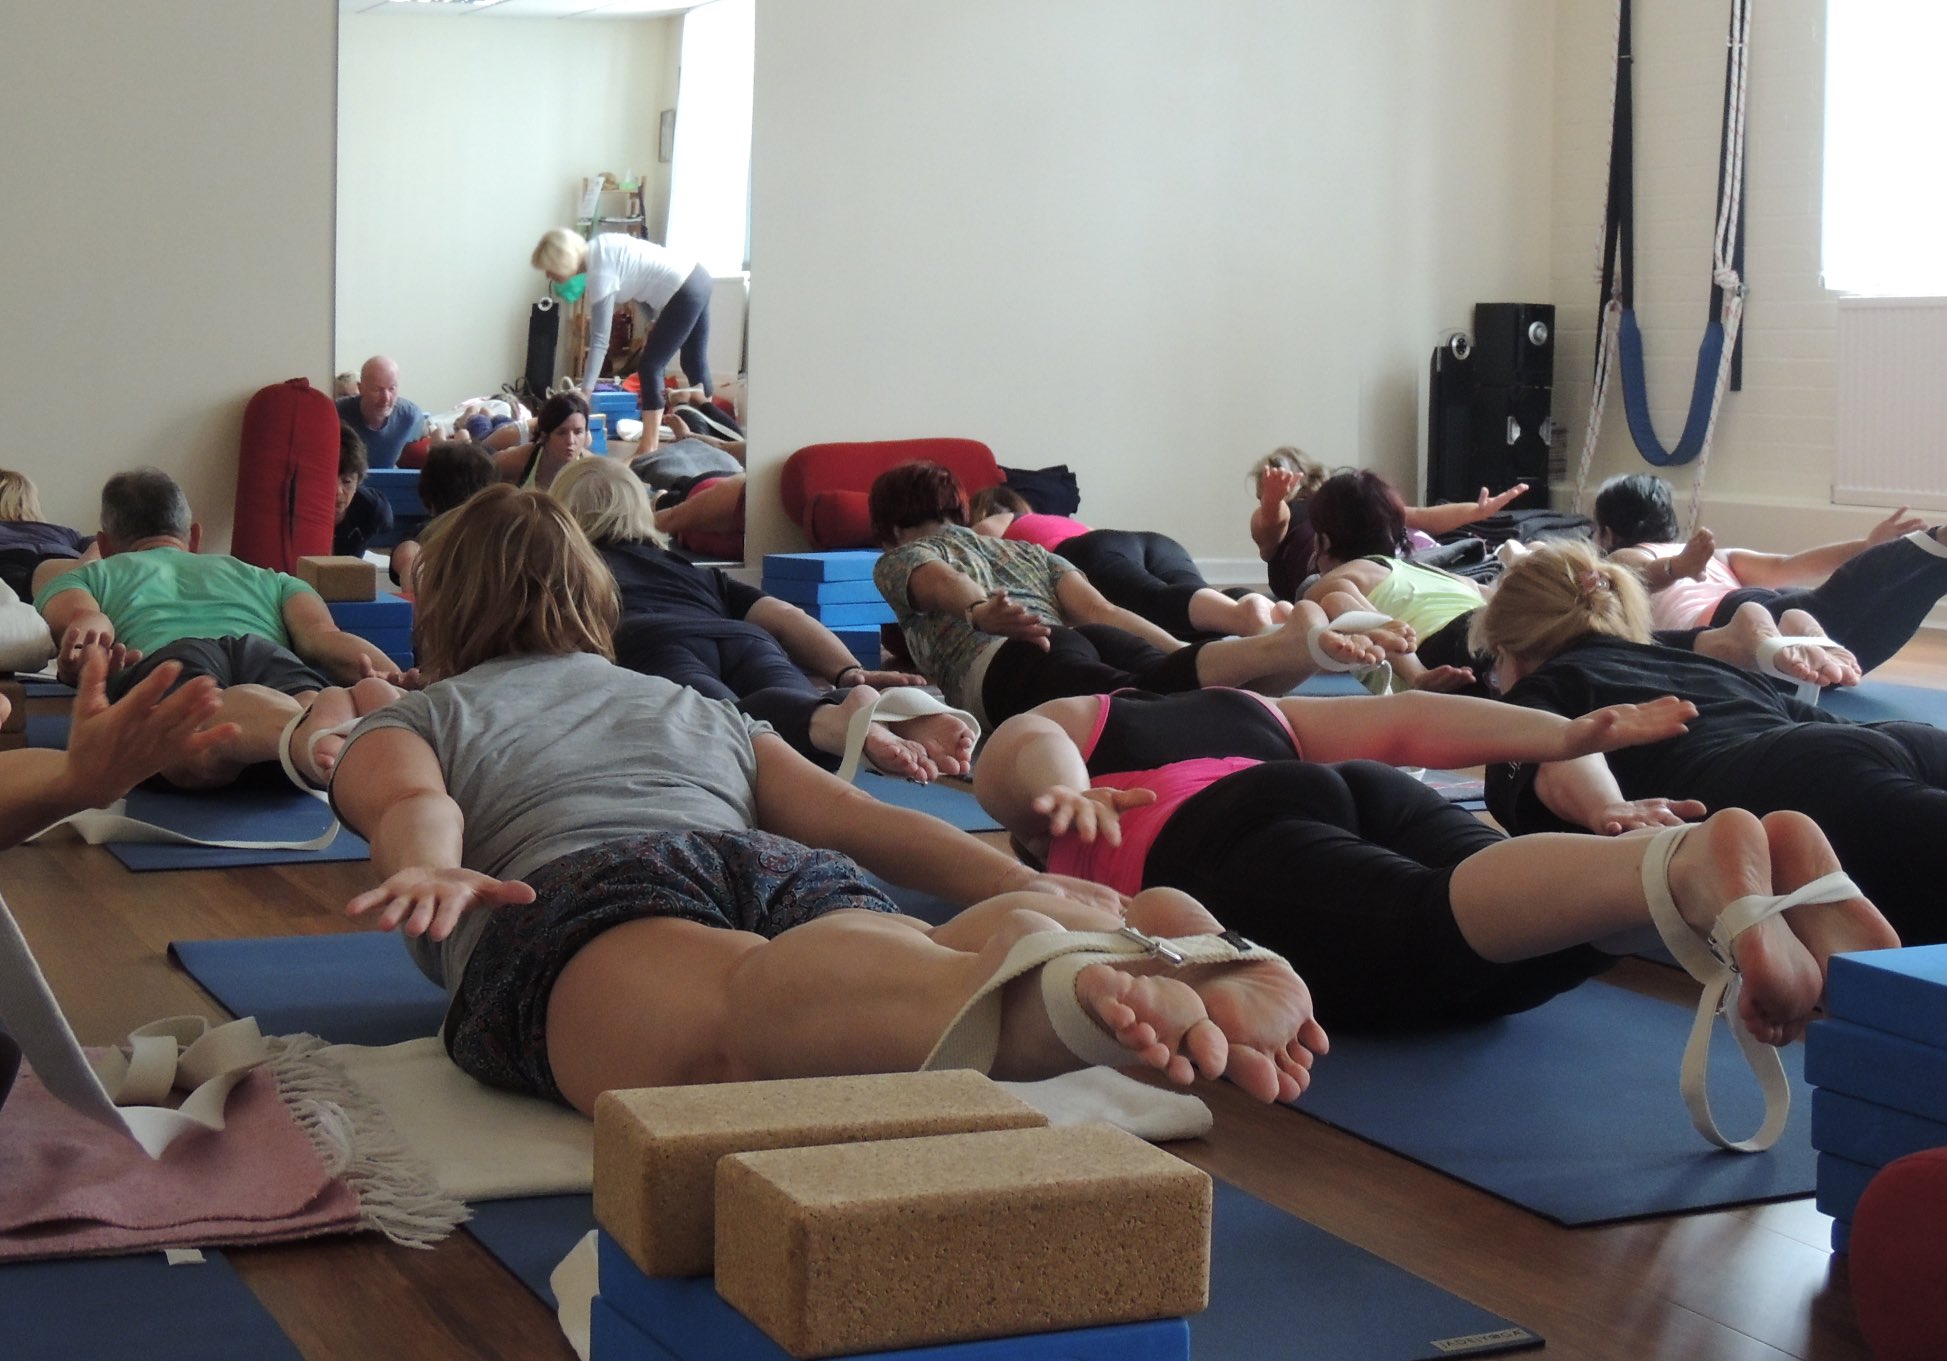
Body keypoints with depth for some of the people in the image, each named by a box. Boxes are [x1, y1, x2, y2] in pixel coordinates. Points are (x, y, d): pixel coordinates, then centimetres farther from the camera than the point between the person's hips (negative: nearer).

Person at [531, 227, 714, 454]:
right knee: (694, 366, 19)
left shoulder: (600, 274, -20)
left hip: (684, 293, -9)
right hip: (696, 277, 9)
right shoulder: (596, 247, 3)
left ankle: (648, 450, -3)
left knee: (649, 367, -4)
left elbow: (599, 342, -23)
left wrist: (584, 395, -24)